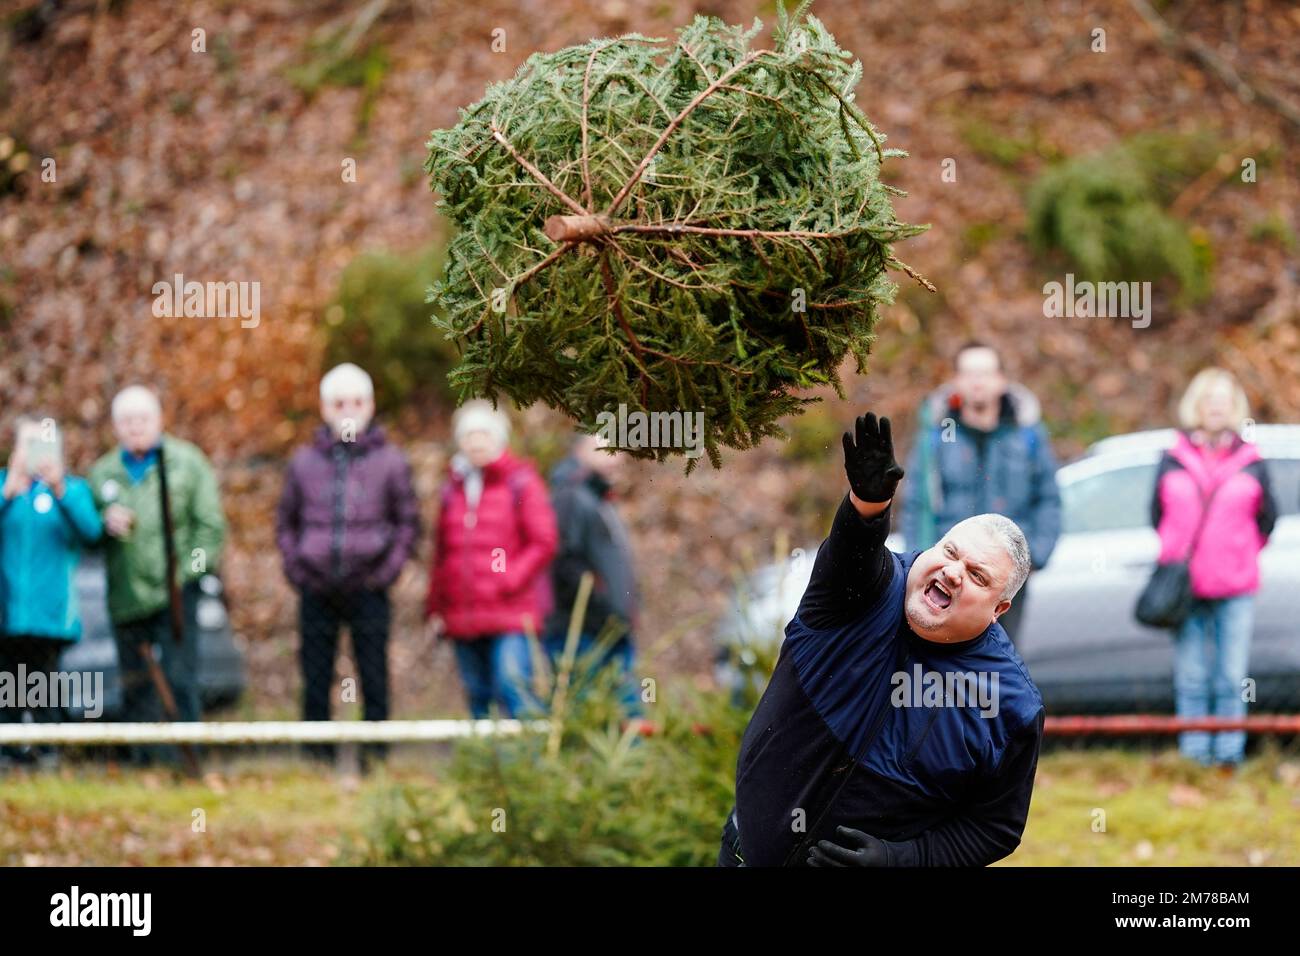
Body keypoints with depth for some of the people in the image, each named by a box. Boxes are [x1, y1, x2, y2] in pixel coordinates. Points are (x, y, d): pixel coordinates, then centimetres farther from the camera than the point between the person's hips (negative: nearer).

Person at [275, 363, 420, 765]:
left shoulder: (390, 461, 4)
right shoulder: (304, 462, 8)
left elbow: (409, 521, 8)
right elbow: (285, 521, 16)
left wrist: (388, 569, -4)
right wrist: (294, 567, 3)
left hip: (368, 590, -2)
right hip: (316, 592, 2)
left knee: (374, 681, -1)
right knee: (315, 682, 3)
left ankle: (374, 756, 4)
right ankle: (318, 758, 9)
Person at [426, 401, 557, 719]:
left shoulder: (520, 481, 2)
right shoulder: (453, 487, 17)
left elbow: (543, 543, -2)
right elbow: (442, 552, 21)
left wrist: (509, 579, -11)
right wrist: (434, 606, 15)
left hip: (511, 615, -5)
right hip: (462, 617, 5)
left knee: (512, 684, -20)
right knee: (478, 697, 5)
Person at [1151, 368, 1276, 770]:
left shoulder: (1250, 462, 4)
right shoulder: (1173, 461, 6)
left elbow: (1266, 519, 12)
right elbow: (1158, 515, 16)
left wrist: (1240, 556, 12)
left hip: (1235, 587, -1)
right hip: (1185, 585, 1)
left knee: (1232, 680, -1)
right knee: (1190, 680, 2)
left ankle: (1229, 756, 5)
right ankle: (1193, 757, 7)